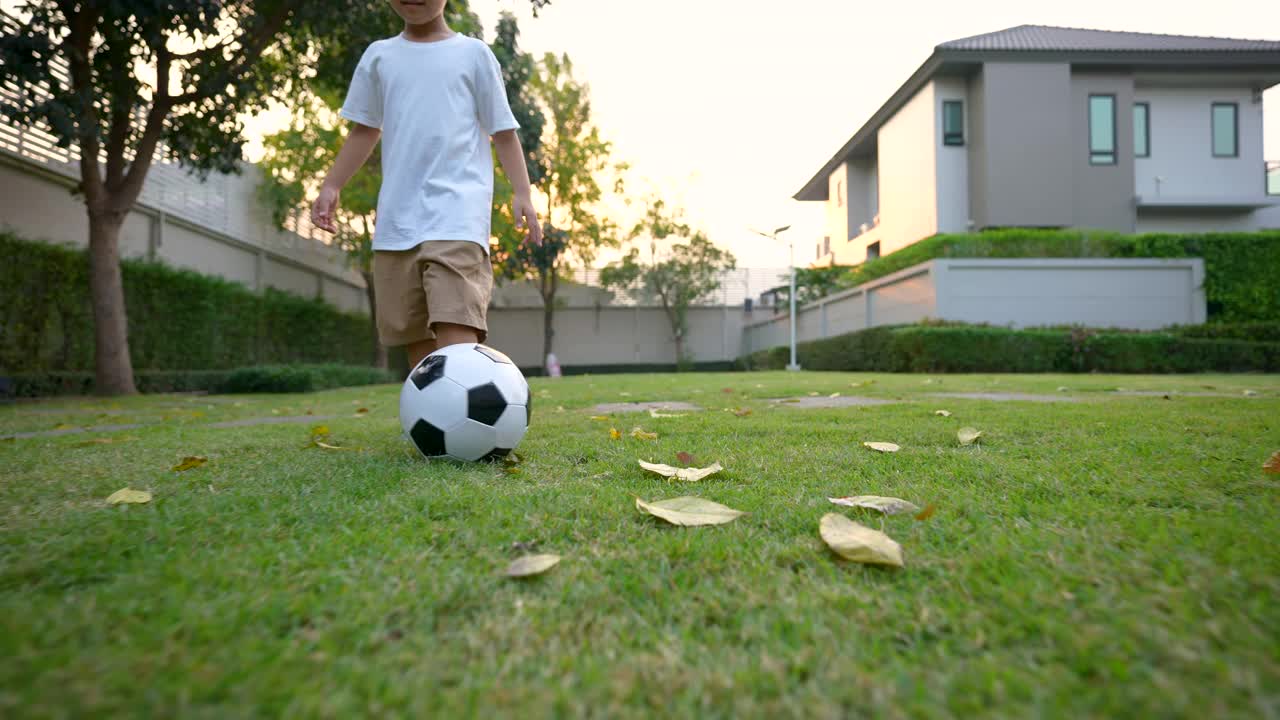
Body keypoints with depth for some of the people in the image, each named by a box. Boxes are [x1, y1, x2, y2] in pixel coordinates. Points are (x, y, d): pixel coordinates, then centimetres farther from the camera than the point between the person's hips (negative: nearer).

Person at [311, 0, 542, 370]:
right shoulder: (379, 55, 17)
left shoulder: (474, 53, 7)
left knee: (455, 324, -21)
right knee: (413, 333, 6)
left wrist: (522, 193, -5)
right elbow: (364, 130, 22)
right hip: (396, 218, 5)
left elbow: (503, 130, 6)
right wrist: (331, 186, 14)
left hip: (457, 212, -4)